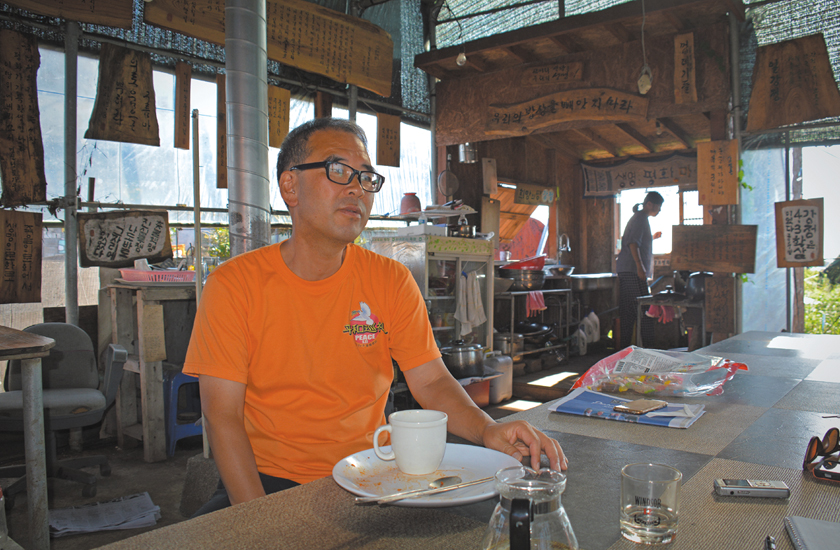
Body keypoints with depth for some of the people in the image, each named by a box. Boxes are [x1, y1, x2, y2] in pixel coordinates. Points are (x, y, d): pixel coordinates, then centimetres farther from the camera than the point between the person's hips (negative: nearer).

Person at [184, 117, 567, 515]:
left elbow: (432, 381, -1)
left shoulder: (390, 281, 1)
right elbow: (222, 415, -9)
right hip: (268, 482, -1)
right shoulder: (233, 284, -6)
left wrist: (487, 429, -21)